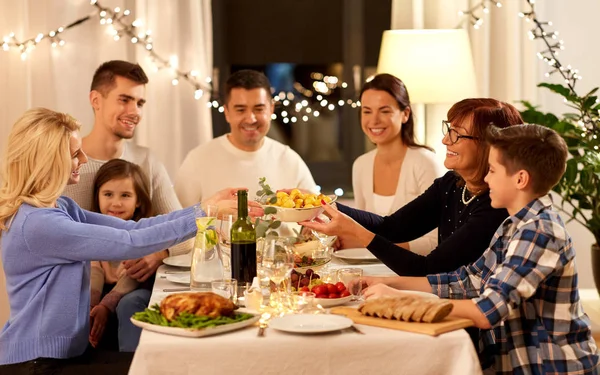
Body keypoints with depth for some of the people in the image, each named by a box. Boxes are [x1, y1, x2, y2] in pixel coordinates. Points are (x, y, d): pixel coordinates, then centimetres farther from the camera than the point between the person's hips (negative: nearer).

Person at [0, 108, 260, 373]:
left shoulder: (58, 208, 7)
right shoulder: (37, 223, -23)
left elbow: (132, 228, 1)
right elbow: (131, 242, -25)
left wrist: (204, 207, -6)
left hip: (64, 353, 9)